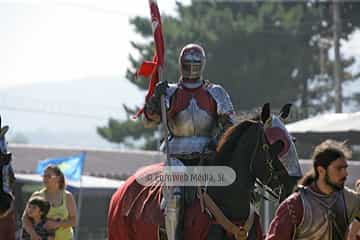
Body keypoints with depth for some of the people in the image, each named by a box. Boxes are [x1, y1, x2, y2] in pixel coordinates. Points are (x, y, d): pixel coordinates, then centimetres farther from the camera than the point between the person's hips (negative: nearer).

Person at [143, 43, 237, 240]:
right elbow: (151, 119, -2)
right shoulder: (170, 92, 11)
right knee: (174, 198, -23)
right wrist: (155, 98, -21)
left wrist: (218, 141, -14)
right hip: (178, 157, -1)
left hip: (207, 156, 1)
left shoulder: (216, 93, 12)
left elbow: (230, 124, 7)